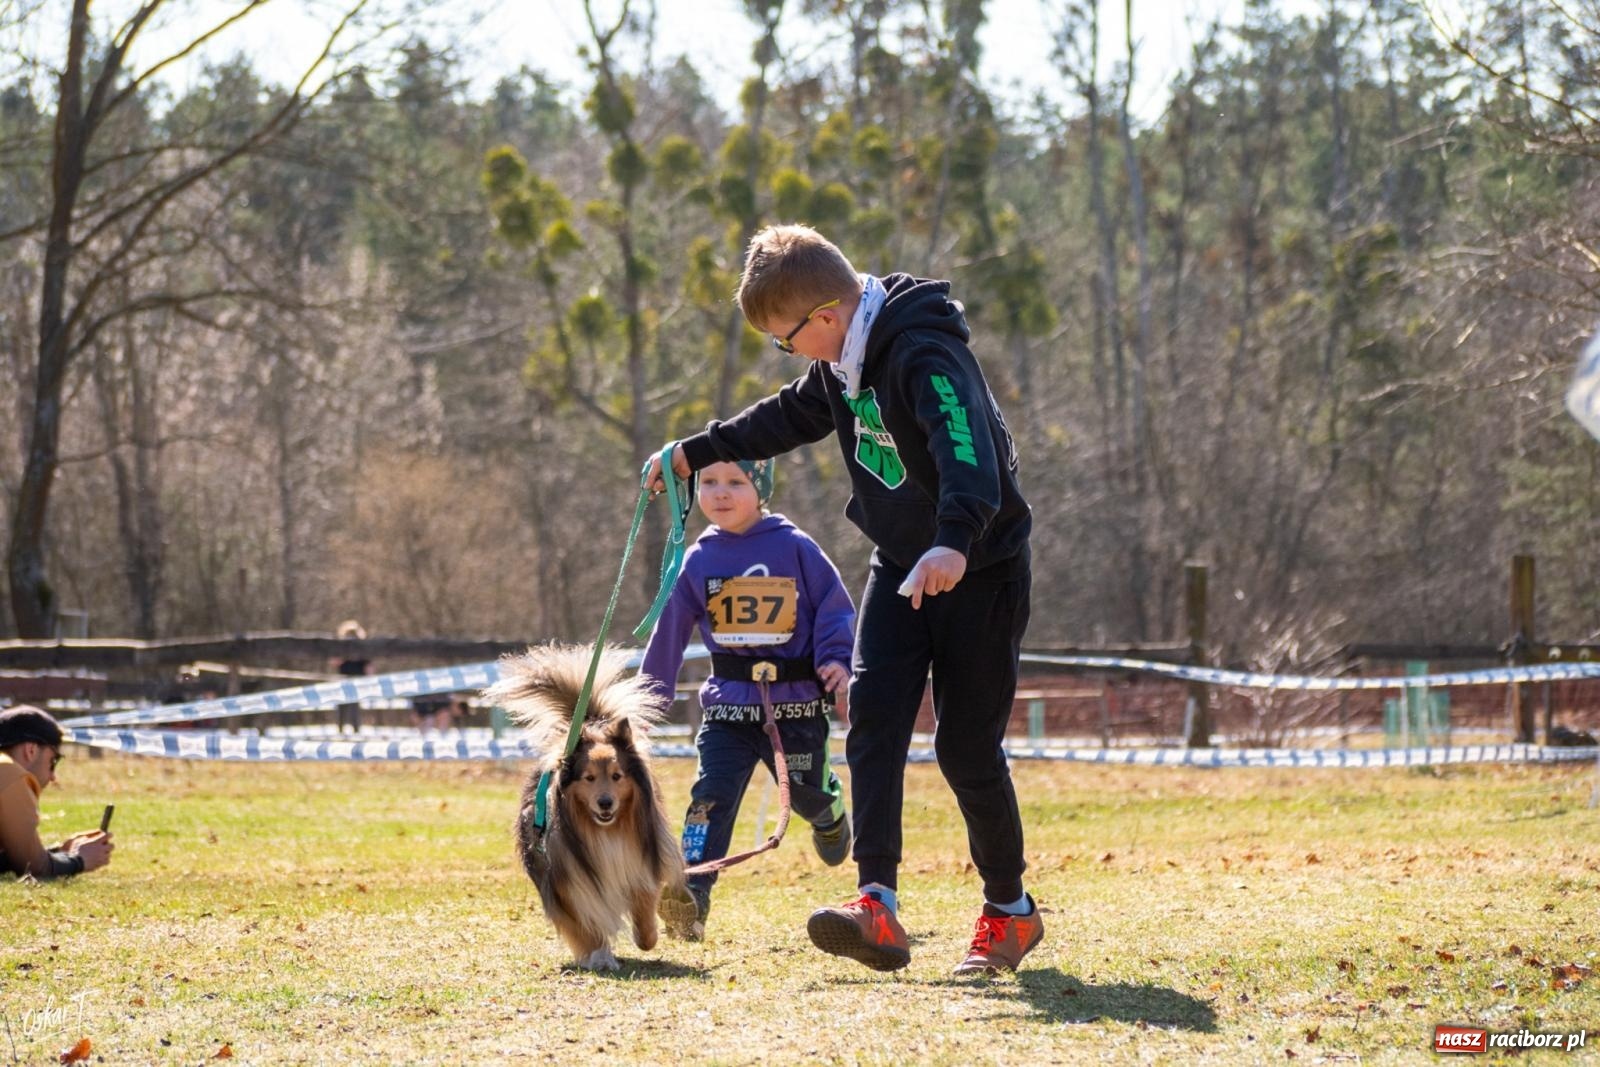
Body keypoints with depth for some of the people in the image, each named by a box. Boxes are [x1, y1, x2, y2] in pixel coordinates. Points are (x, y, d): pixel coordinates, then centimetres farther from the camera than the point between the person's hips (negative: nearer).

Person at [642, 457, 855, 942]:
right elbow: (670, 631, 12)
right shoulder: (698, 561, 3)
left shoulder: (795, 548, -4)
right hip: (727, 704, 1)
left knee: (807, 793, 14)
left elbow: (835, 606, 2)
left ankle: (830, 814, 52)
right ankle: (691, 894, -24)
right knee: (712, 793, -16)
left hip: (796, 704, -1)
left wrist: (836, 660, -13)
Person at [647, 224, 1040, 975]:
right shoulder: (844, 362, 4)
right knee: (873, 714, -11)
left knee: (967, 746, -4)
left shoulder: (927, 358, -26)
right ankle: (878, 910, -20)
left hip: (979, 568, -8)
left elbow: (968, 451, -44)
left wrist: (956, 542, -61)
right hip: (901, 563, 8)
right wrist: (698, 453, 31)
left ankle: (1010, 911, 16)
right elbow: (790, 416, 25)